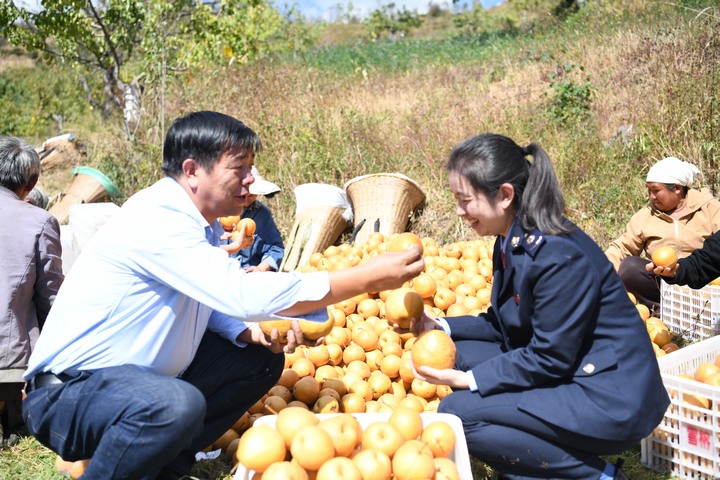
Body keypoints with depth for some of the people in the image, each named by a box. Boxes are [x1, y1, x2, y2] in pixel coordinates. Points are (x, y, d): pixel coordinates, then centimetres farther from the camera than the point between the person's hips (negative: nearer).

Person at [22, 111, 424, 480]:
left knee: (263, 357, 7)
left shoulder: (204, 224, 5)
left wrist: (250, 329, -12)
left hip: (142, 377, 10)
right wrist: (369, 277, -31)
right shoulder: (157, 220, -25)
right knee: (179, 405, -38)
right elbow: (244, 293, -34)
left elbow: (211, 298, 11)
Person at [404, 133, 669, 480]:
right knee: (460, 354, 4)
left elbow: (549, 358, -21)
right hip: (568, 374, 9)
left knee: (457, 412, -15)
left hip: (610, 401, -9)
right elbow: (505, 324, 11)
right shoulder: (512, 242, 3)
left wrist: (469, 380, -18)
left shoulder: (559, 255, -24)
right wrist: (443, 327, 0)